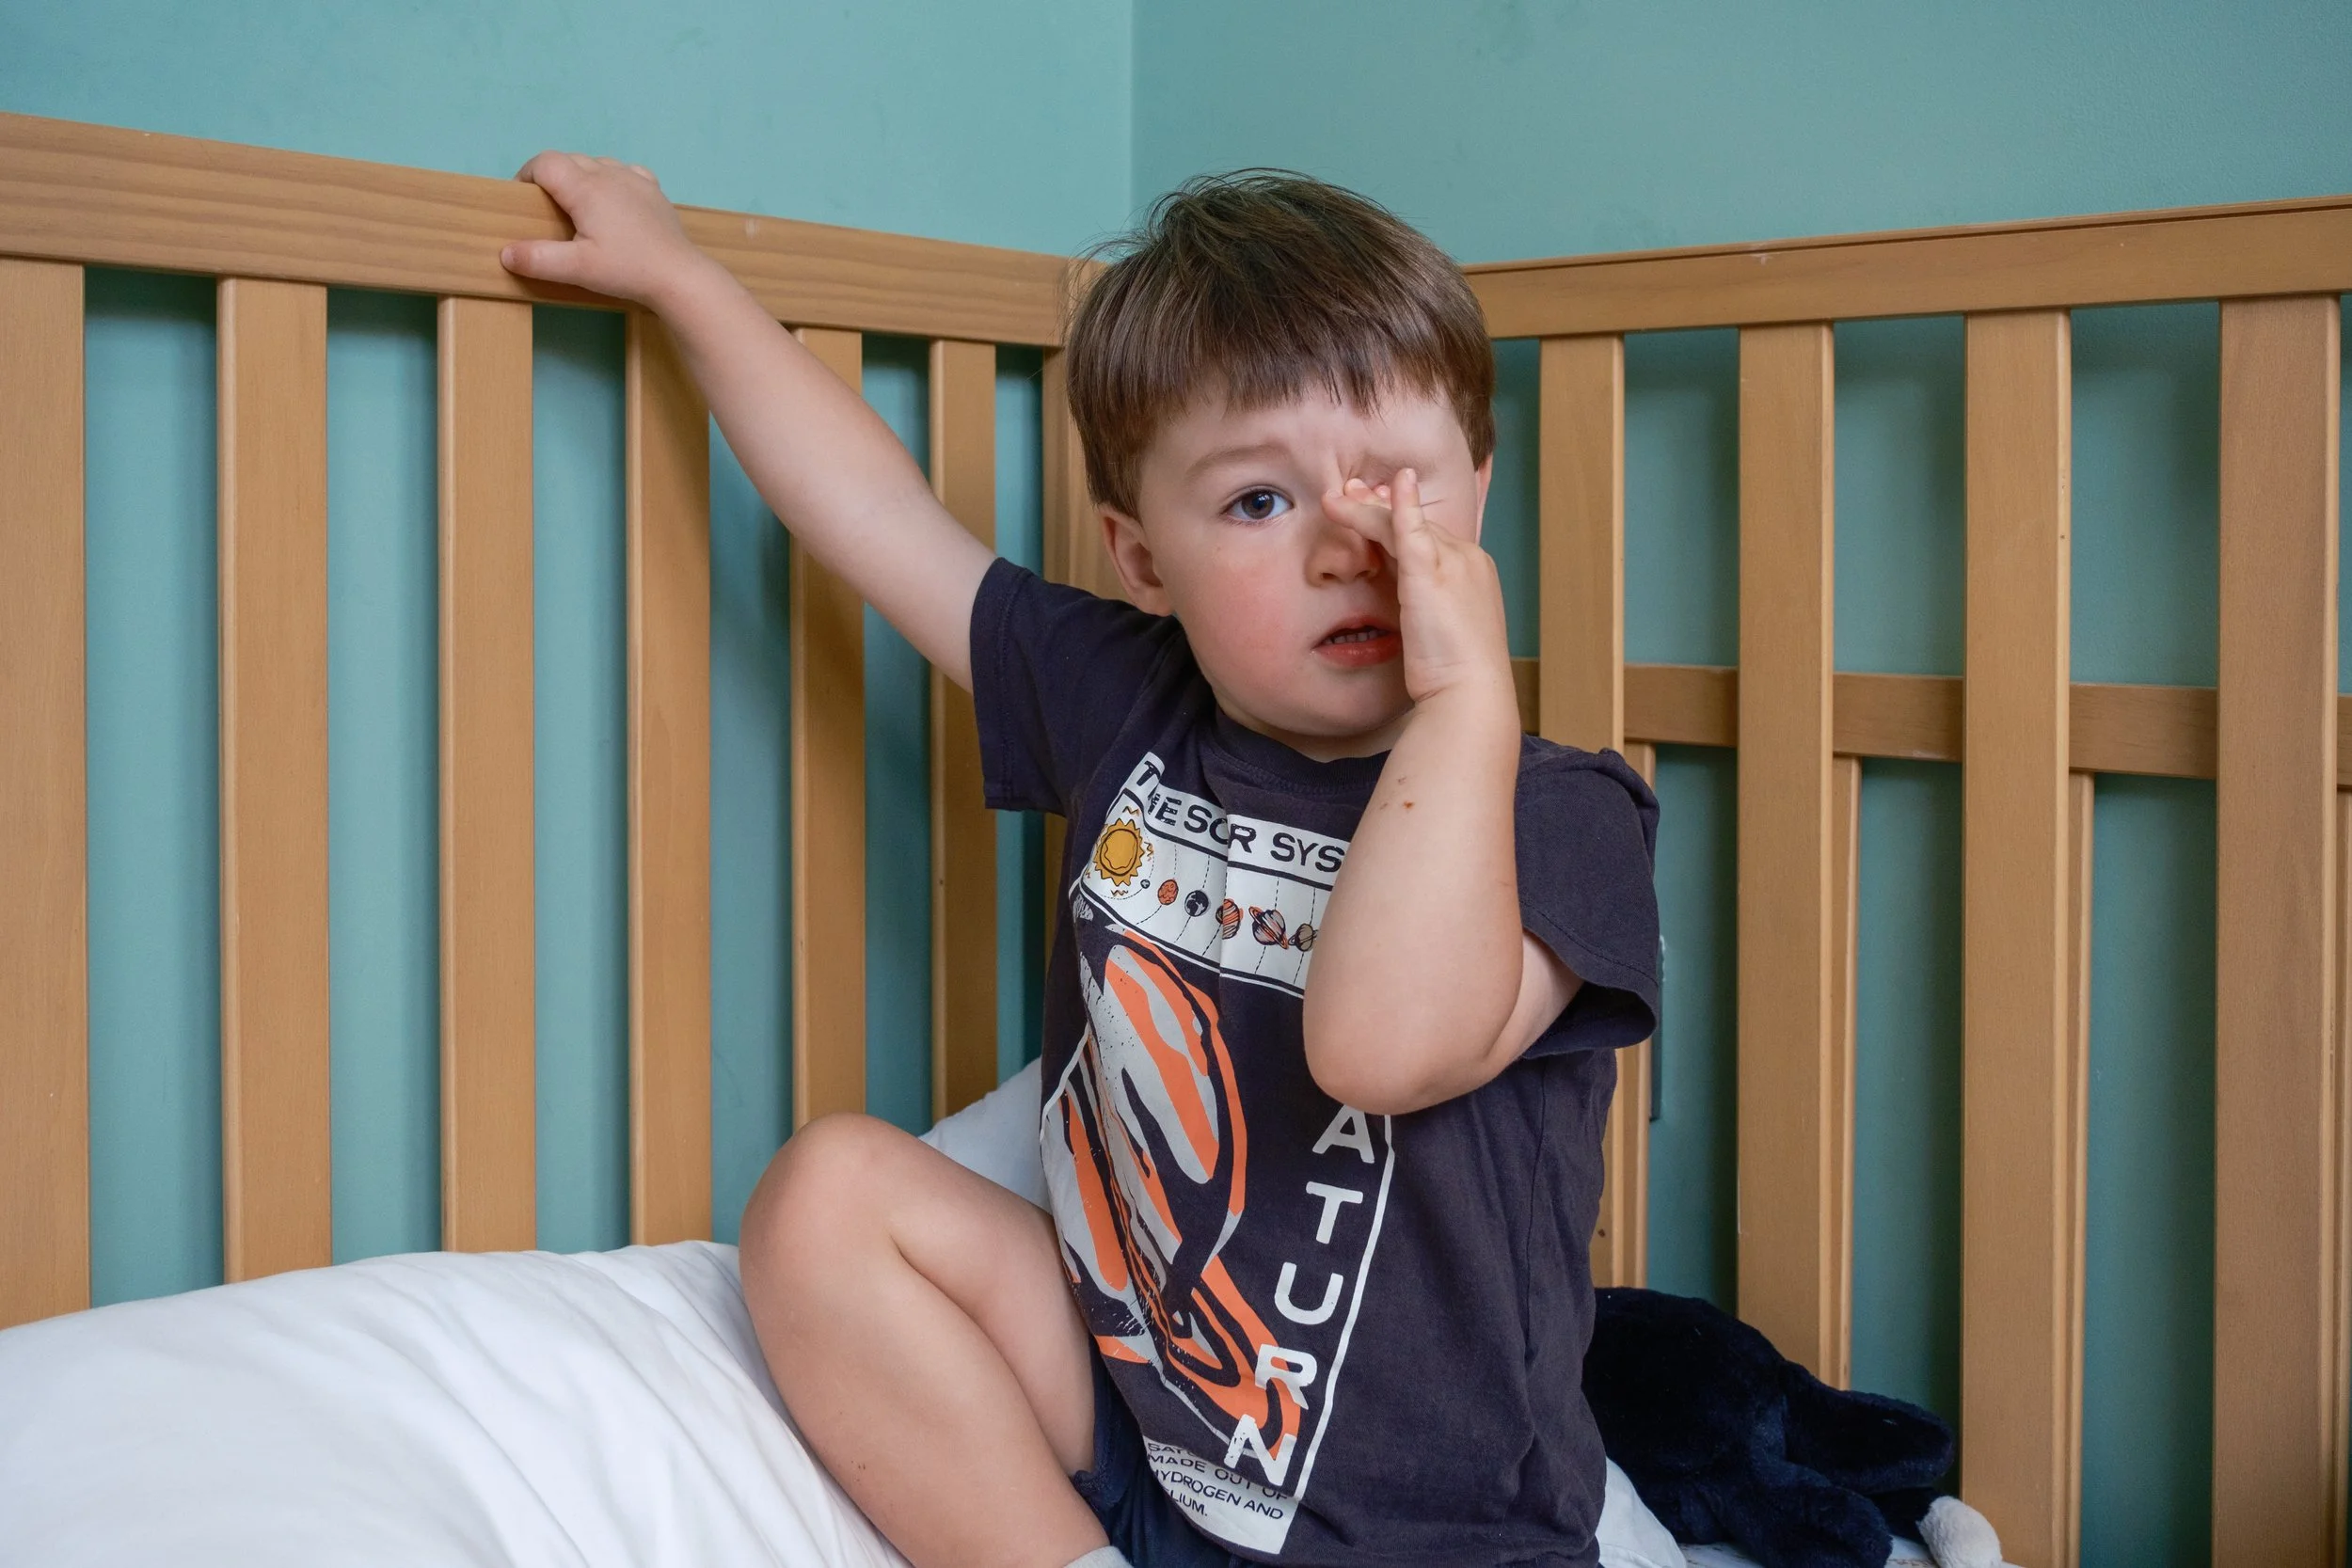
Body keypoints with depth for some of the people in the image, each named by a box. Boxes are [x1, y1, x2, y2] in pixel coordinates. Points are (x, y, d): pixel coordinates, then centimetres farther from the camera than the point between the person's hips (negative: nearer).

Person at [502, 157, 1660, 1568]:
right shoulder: (1130, 708, 2)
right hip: (1128, 1423, 7)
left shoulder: (1555, 817, -15)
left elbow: (1382, 1044, -35)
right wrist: (675, 272, 20)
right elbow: (873, 505, 12)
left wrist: (1467, 699, -31)